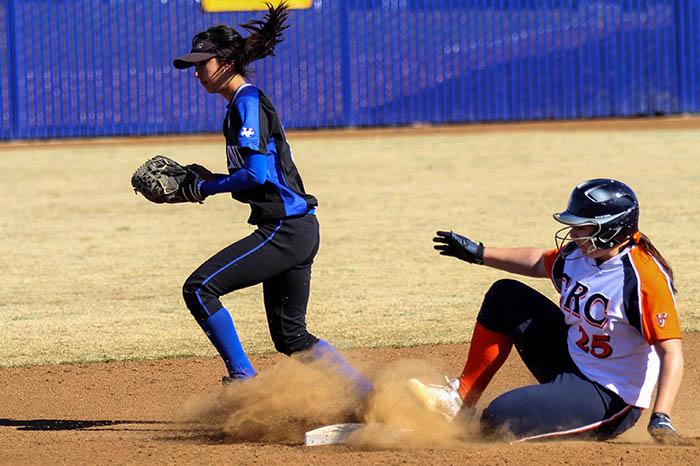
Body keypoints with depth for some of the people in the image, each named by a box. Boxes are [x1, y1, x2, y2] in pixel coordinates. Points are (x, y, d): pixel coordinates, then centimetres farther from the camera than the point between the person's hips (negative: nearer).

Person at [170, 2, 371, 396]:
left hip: (285, 228, -10)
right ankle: (371, 397, 16)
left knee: (200, 288, -13)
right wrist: (210, 179, 12)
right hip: (297, 230, 10)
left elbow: (257, 174, -22)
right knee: (290, 337, 14)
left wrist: (207, 187, -10)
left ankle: (243, 378, -11)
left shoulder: (248, 104, -12)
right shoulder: (242, 104, 18)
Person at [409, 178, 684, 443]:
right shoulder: (579, 253, 0)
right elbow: (538, 262, 22)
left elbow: (671, 351, -29)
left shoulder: (645, 278, -26)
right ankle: (461, 397, 17)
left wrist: (660, 418, -40)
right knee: (505, 295, 13)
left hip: (610, 399, -9)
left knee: (498, 421, -24)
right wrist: (478, 254, 23)